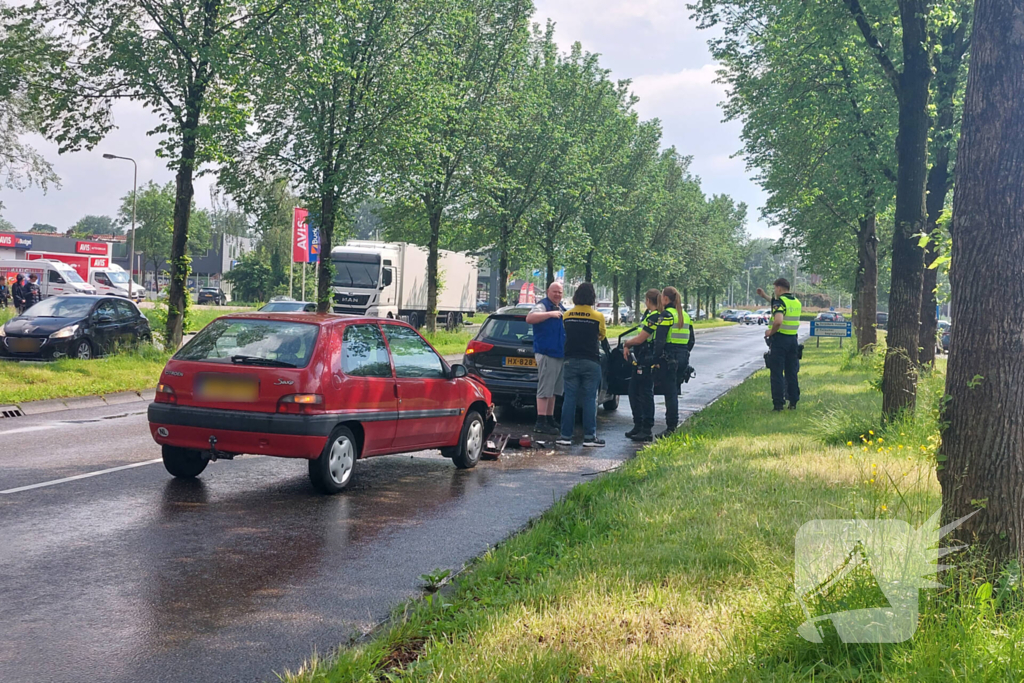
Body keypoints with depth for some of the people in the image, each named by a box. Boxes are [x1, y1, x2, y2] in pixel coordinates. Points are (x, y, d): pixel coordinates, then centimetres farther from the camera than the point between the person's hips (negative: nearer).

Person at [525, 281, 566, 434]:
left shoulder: (561, 308, 19)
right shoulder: (543, 305, -8)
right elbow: (529, 318, -27)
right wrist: (550, 314, -28)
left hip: (560, 354, 9)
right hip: (546, 354, -9)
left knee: (554, 390, 14)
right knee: (545, 389, -10)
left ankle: (550, 419, 22)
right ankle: (541, 423, -10)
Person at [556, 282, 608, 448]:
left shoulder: (566, 315, 2)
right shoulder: (598, 316, -6)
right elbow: (602, 336, 8)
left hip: (571, 361, 3)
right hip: (591, 362, -3)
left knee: (569, 398, 5)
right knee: (590, 399, 2)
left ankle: (566, 436, 6)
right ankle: (589, 437, 3)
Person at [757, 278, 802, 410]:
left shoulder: (779, 302, -14)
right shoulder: (796, 302, 10)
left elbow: (778, 321, -31)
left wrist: (770, 332, -13)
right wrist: (765, 297, 32)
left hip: (779, 340, -7)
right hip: (793, 340, 7)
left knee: (777, 373, 0)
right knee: (792, 373, 13)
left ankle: (779, 404, 0)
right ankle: (793, 402, 15)